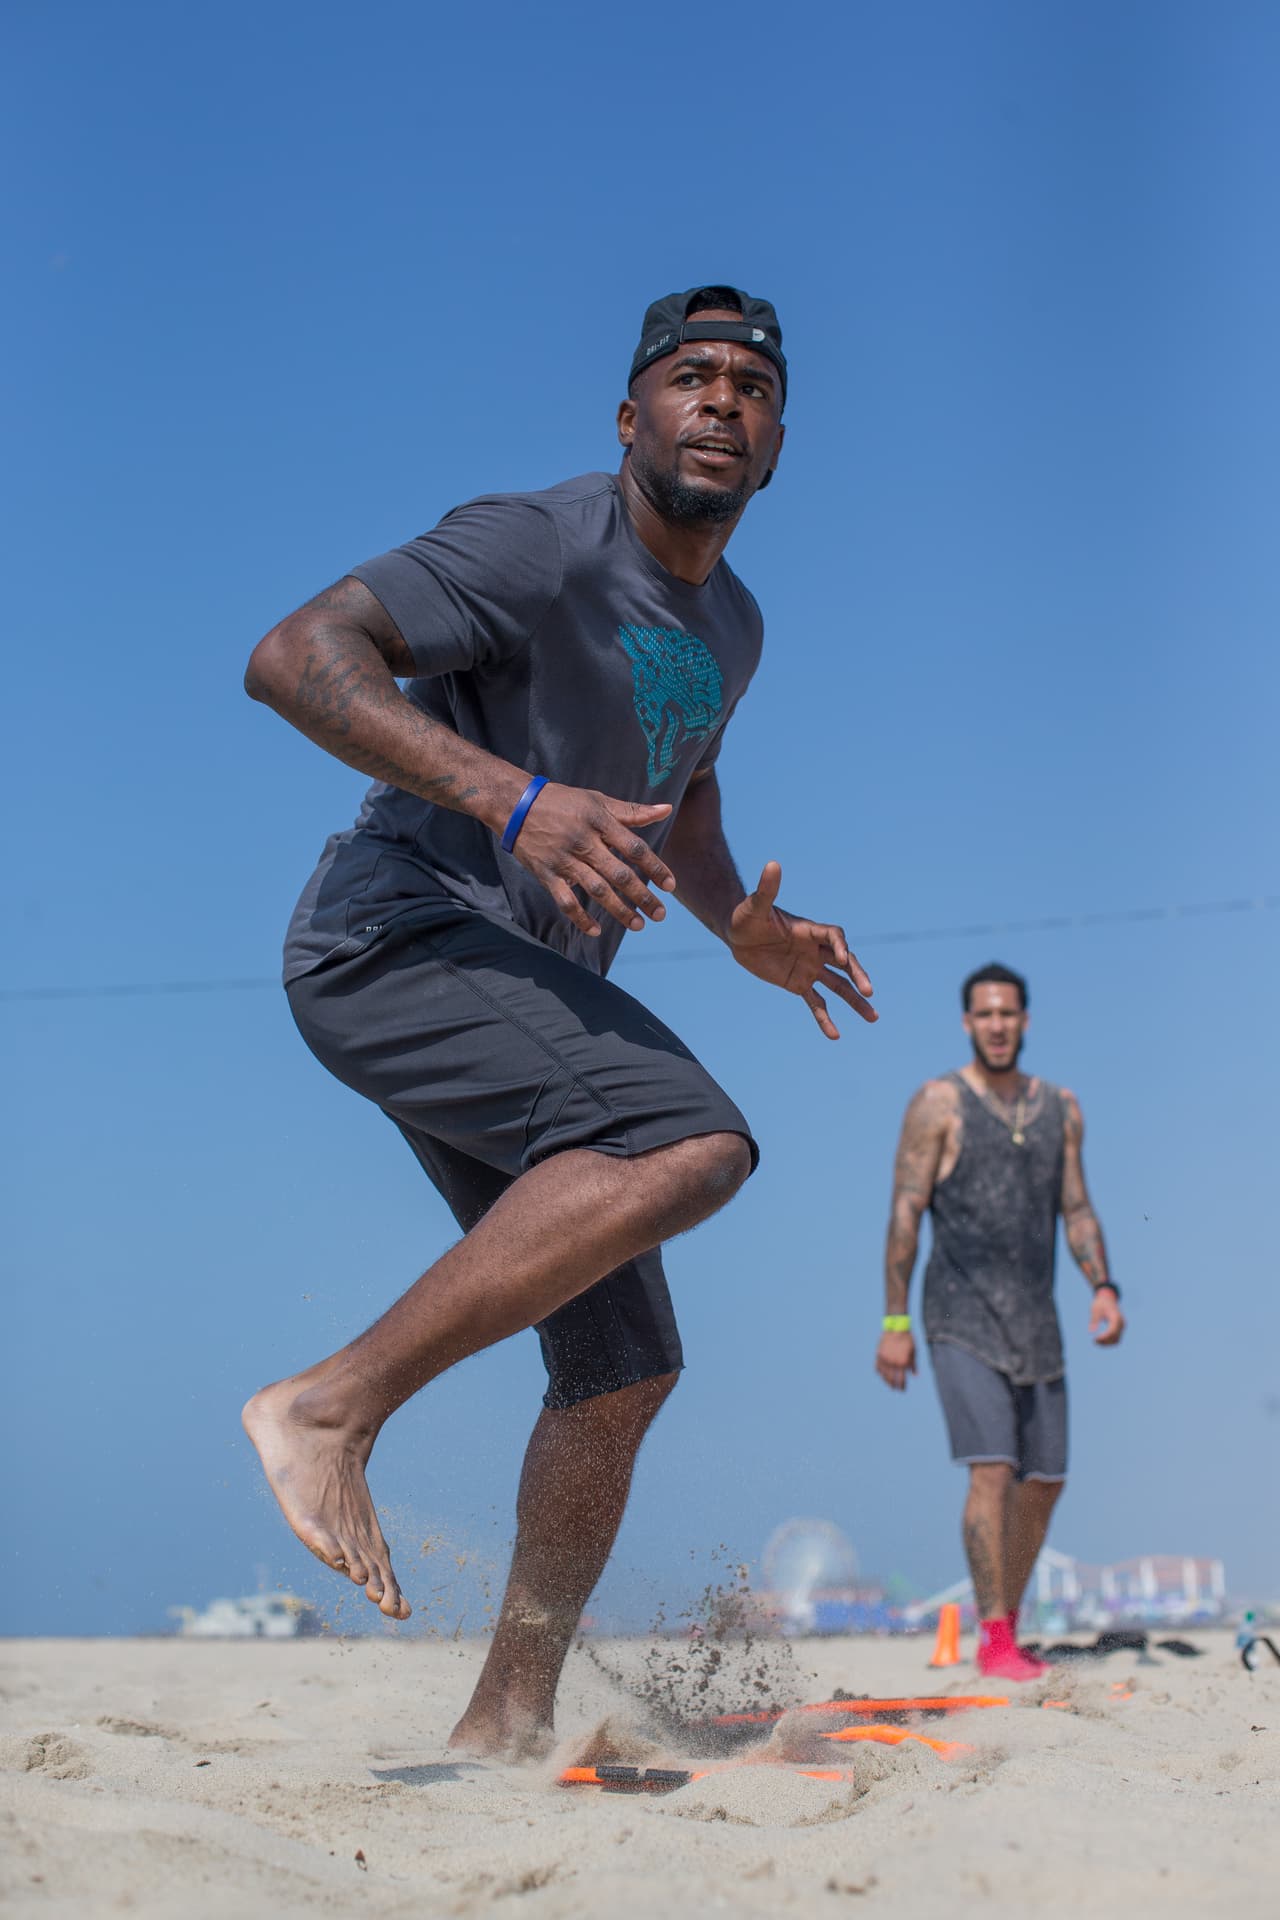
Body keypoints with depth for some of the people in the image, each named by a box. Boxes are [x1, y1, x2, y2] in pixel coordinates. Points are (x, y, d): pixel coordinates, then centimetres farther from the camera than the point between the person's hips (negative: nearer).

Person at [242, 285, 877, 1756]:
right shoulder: (540, 548, -11)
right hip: (394, 934, -9)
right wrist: (512, 794, -33)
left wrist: (742, 928, 10)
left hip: (526, 1001, 9)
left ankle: (507, 1721, 15)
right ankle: (330, 1406, -24)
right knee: (693, 1143, -30)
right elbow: (294, 655, -21)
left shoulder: (730, 626, 16)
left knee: (625, 1367, 5)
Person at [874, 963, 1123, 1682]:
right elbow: (905, 1214, -5)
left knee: (1044, 1479, 7)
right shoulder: (938, 1104, -3)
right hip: (962, 1317, -5)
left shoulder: (1061, 1109, 12)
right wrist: (895, 1321, -10)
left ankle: (1007, 1625, 22)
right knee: (993, 1469, -16)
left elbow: (1076, 1207, 15)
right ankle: (994, 1642, -12)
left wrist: (1104, 1285, -1)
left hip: (1036, 1318, 6)